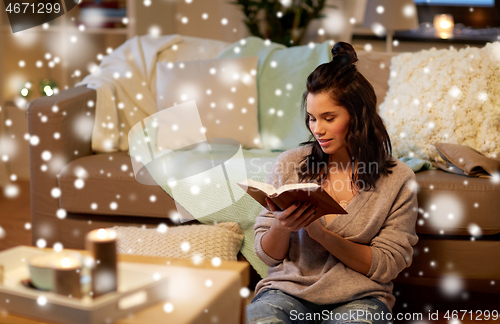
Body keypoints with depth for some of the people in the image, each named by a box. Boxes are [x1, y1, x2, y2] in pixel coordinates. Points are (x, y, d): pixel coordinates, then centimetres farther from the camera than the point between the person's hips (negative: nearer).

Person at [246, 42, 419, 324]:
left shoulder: (398, 179, -1)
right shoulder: (289, 164, 4)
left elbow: (386, 267, -4)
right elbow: (269, 255, 9)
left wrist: (322, 234, -17)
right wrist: (281, 227, -15)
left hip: (358, 297, 0)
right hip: (288, 287, 1)